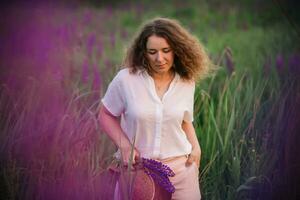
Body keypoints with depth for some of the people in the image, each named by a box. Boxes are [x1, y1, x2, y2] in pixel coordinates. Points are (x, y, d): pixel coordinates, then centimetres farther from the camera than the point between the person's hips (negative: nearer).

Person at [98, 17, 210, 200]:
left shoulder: (186, 82, -1)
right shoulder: (126, 79, -12)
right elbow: (106, 115, 1)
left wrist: (196, 147, -1)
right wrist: (124, 144, -11)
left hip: (179, 168, 2)